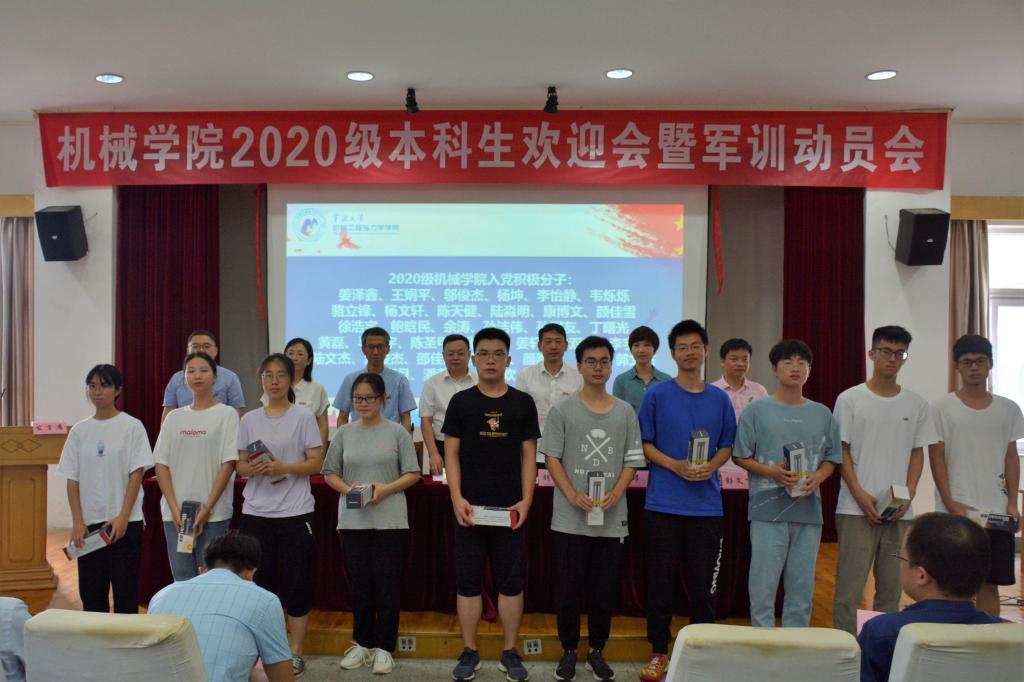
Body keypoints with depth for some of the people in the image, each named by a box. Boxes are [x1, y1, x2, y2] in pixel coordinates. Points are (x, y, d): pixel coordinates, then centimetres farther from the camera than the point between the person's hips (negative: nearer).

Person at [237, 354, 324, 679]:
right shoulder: (249, 420, 9)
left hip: (295, 513, -3)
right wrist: (253, 469, -11)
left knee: (296, 583, 2)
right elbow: (240, 466, 11)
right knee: (260, 581, 7)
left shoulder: (303, 417, -1)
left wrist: (284, 467, -19)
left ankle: (295, 653, 15)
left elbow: (316, 463, -4)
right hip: (256, 512, 3)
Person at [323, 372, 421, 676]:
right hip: (352, 521, 2)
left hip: (390, 520, -2)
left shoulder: (397, 432, -1)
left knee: (387, 585, 2)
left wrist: (386, 489, -16)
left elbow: (412, 474, -1)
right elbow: (330, 473, 9)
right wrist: (347, 489, -10)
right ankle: (363, 643, 26)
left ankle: (384, 647, 14)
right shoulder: (344, 433, 6)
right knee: (359, 585, 10)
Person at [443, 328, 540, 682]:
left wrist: (526, 500, -7)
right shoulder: (461, 401, 4)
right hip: (469, 507, 0)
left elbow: (529, 455, 4)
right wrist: (456, 497, -9)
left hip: (509, 508, 0)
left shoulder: (523, 402, 5)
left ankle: (510, 653, 18)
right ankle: (469, 652, 17)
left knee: (510, 580, 6)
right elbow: (451, 453, 2)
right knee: (468, 580, 6)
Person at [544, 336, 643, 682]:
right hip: (570, 518, -2)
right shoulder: (563, 410, 0)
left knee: (604, 589, 10)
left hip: (611, 518, 2)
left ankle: (597, 652, 24)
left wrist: (616, 493, -10)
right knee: (569, 588, 5)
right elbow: (553, 458, -1)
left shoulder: (625, 412, 7)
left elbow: (631, 460, 7)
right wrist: (573, 496, -14)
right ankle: (569, 651, 20)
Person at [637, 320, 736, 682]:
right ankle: (659, 651, 18)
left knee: (703, 583, 7)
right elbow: (644, 444, 1)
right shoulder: (657, 395, -1)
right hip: (663, 504, -2)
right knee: (661, 580, 4)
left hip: (706, 506, 2)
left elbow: (726, 446, 13)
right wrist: (675, 465, -14)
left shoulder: (720, 399, 8)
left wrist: (711, 466, -8)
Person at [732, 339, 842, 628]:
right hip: (768, 510, -3)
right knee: (763, 583, 0)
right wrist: (771, 472, -15)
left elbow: (831, 459, 14)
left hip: (808, 510, 3)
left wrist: (817, 478, -7)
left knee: (802, 587, 10)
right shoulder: (757, 411, 1)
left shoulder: (822, 414, 11)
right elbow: (741, 457, 1)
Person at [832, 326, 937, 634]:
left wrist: (908, 495, -4)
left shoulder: (916, 404, 9)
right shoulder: (850, 399, 0)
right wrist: (861, 495, -11)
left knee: (891, 587, 10)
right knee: (850, 586, -4)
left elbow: (918, 453, 11)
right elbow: (841, 451, -1)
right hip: (857, 509, -3)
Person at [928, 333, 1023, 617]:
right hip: (955, 511, -3)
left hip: (996, 511, 3)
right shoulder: (942, 408, -1)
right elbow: (936, 458, -3)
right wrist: (951, 504, -10)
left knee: (990, 583, 8)